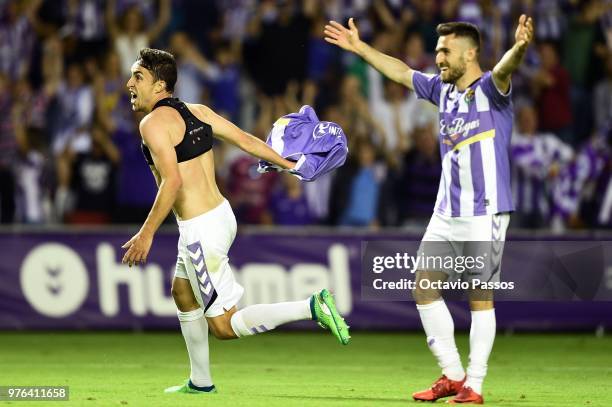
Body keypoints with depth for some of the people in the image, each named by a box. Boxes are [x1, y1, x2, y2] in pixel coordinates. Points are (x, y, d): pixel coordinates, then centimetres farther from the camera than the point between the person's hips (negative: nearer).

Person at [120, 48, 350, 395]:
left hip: (201, 231, -10)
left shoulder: (154, 123, -15)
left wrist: (146, 234, -20)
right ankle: (201, 382, 36)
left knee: (224, 326, -4)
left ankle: (312, 308, -14)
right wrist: (292, 167, 20)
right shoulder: (197, 111, 9)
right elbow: (246, 139, 11)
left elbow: (172, 181, -24)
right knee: (182, 293, 28)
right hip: (221, 214, 10)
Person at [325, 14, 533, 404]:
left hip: (484, 212, -8)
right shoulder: (443, 89, 10)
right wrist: (360, 47, 28)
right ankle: (452, 375, 16)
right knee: (424, 286, 7)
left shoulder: (489, 89, -11)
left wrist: (519, 47, -55)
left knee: (480, 296, -3)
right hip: (446, 212, 8)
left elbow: (505, 69, -33)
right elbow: (401, 71, 24)